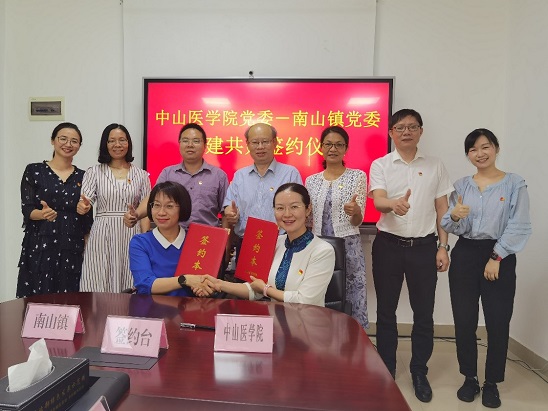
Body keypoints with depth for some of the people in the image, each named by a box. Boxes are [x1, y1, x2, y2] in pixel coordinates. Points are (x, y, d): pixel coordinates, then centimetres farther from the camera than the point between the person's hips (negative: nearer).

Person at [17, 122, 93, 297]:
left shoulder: (82, 176, 8)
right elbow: (27, 209, -3)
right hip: (40, 246, -1)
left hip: (72, 248, 2)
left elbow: (88, 219, 9)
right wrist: (43, 213, -24)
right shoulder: (34, 170, 2)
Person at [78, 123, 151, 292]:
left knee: (130, 286, 1)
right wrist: (82, 207, -29)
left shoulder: (141, 175, 7)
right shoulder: (94, 172, 6)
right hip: (102, 236, 0)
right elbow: (84, 202, -5)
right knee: (99, 286, 0)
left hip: (131, 236, 1)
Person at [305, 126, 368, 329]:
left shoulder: (358, 176, 0)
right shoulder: (311, 180, 9)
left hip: (349, 247, -3)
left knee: (352, 304, 0)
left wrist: (355, 211, -25)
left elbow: (357, 221, -5)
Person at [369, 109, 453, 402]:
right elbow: (378, 201, -15)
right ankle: (386, 370, 25)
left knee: (424, 312, 8)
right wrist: (394, 204, -38)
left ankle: (419, 372, 27)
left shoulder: (435, 166, 7)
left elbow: (442, 209, 8)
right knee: (386, 310, 9)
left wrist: (443, 247, 1)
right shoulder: (380, 165, 1)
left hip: (424, 246, 1)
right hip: (388, 245, -1)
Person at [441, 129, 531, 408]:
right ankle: (470, 378, 23)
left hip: (500, 257, -2)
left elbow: (519, 226, -8)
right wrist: (454, 216, -18)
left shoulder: (515, 184, -1)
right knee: (464, 321, 5)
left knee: (498, 322, 4)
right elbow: (452, 228, 4)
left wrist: (496, 257, -13)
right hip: (464, 255, 3)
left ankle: (492, 383, 22)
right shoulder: (461, 186, 8)